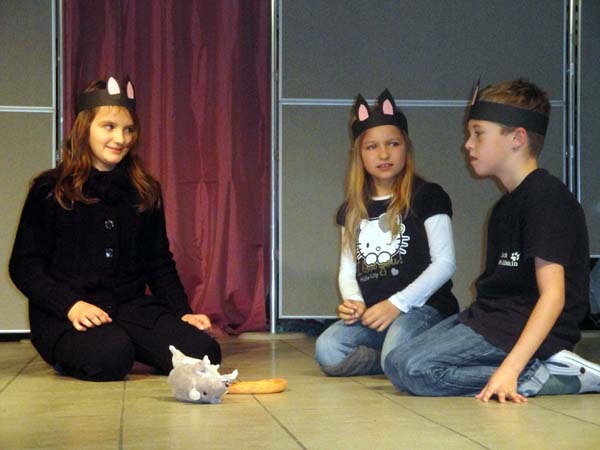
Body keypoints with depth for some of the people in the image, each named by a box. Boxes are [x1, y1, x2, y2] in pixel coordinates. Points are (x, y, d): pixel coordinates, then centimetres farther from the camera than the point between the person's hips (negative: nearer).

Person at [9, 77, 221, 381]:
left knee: (204, 353, -21)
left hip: (131, 307, 4)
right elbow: (24, 265, -1)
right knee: (110, 357, -36)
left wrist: (182, 311, 2)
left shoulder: (146, 192, 15)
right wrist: (71, 305, -17)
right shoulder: (50, 190, 2)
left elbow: (160, 263, 19)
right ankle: (68, 356, -2)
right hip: (63, 316, -4)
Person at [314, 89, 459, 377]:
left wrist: (397, 304, -13)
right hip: (370, 314, 6)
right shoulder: (352, 210, 18)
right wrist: (353, 302, -3)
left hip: (423, 306, -5)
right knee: (327, 351, -23)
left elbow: (445, 262, -6)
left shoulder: (426, 197, 0)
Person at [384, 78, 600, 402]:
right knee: (396, 360, 4)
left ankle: (542, 377, -15)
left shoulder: (547, 198, -14)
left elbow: (553, 295, -22)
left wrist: (509, 368, -30)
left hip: (526, 328, -10)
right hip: (491, 315, 10)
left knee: (408, 368, -21)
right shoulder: (506, 205, 19)